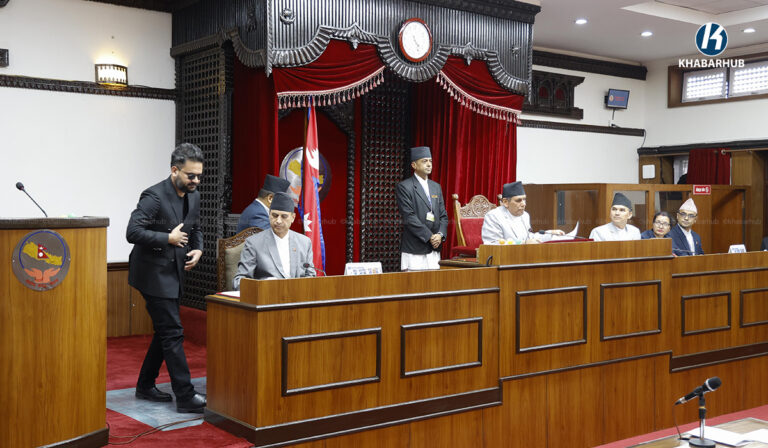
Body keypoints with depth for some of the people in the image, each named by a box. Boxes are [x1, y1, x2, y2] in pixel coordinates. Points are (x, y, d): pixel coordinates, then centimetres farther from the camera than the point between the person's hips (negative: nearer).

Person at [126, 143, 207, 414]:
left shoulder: (193, 196, 6)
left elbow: (195, 228, 20)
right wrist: (168, 239, -22)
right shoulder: (154, 196, -18)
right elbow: (133, 232, -24)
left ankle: (145, 386, 29)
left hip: (173, 274, 9)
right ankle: (185, 396, -5)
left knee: (164, 333, 15)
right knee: (173, 333, -9)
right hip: (153, 274, -9)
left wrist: (198, 249, 1)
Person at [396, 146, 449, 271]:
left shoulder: (436, 187, 15)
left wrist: (440, 234, -5)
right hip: (414, 250, -6)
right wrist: (429, 236, -15)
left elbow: (443, 215, 14)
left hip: (434, 250, 6)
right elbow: (409, 218, -13)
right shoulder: (404, 187, -5)